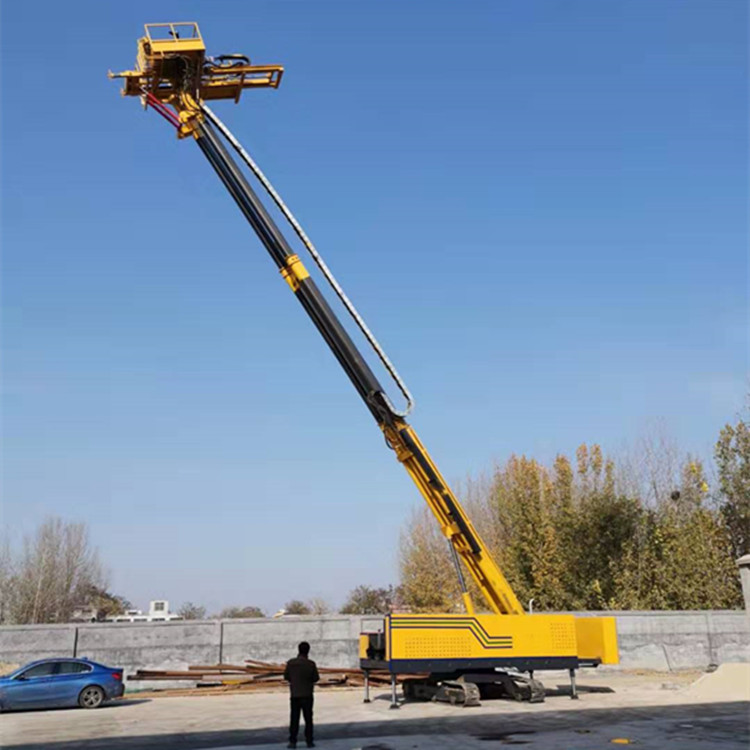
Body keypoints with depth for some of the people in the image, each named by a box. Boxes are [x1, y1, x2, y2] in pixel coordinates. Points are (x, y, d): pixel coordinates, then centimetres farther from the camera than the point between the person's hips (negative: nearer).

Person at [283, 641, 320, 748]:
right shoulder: (311, 664, -11)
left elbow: (286, 676, 2)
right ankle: (309, 741, 9)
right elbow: (316, 678, -4)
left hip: (294, 695, 1)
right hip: (307, 695, -1)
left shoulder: (290, 663, -7)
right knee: (308, 718, 9)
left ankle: (292, 741, 6)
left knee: (294, 719, 8)